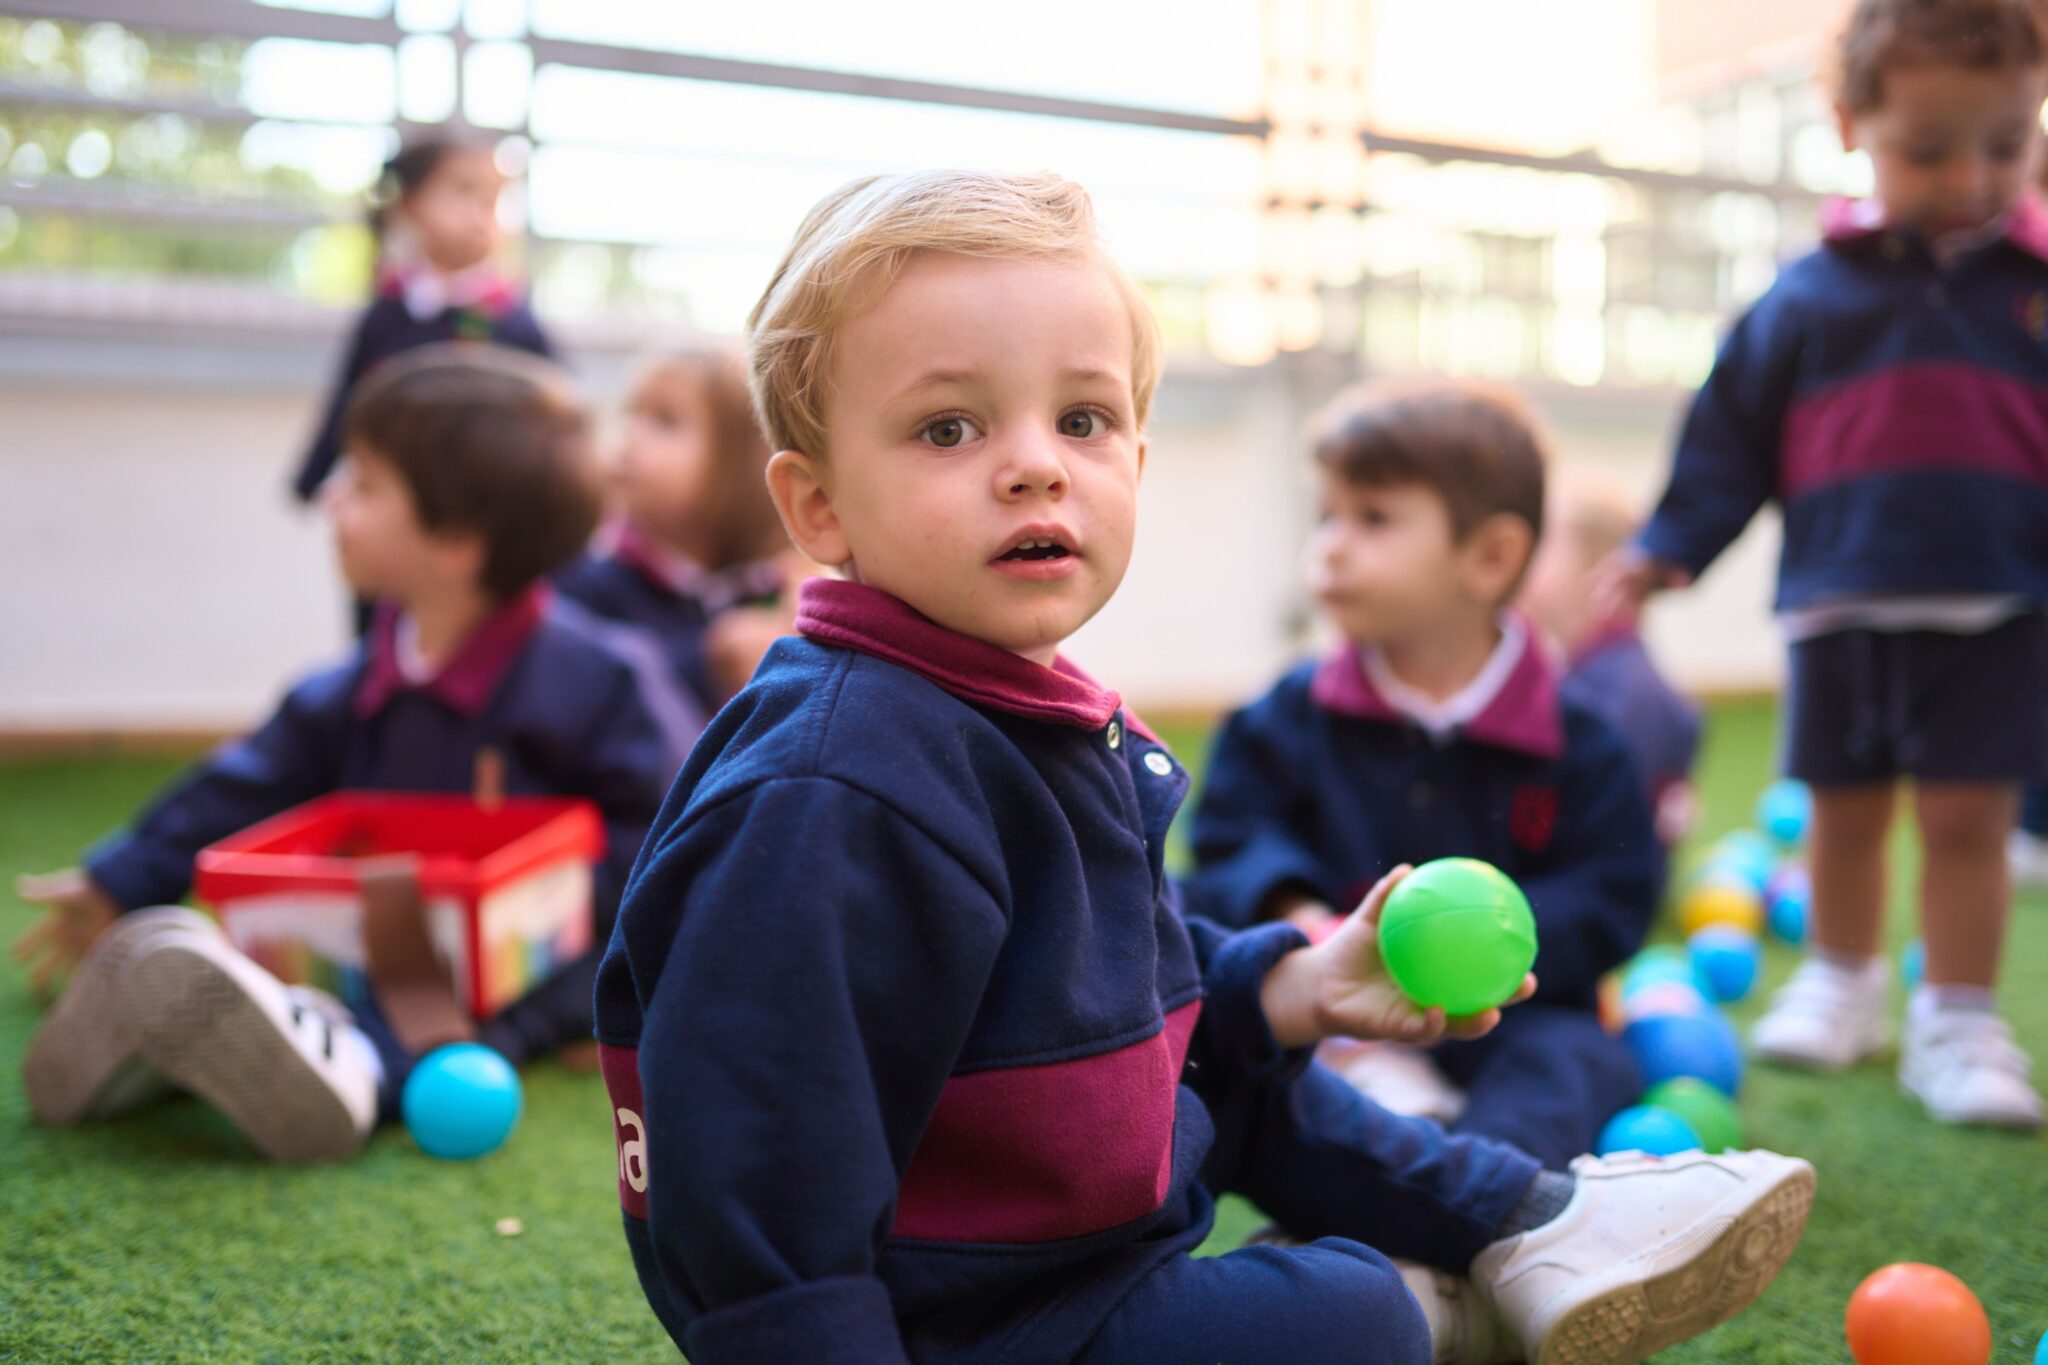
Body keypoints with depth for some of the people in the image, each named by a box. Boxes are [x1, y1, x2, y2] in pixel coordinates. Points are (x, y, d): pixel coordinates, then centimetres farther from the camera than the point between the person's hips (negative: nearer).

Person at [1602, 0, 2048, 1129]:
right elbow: (1733, 437, 6)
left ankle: (1957, 1022, 13)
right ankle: (1842, 982, 32)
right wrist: (1667, 550, 0)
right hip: (1840, 608, 2)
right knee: (1843, 816, 13)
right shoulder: (1808, 299, 2)